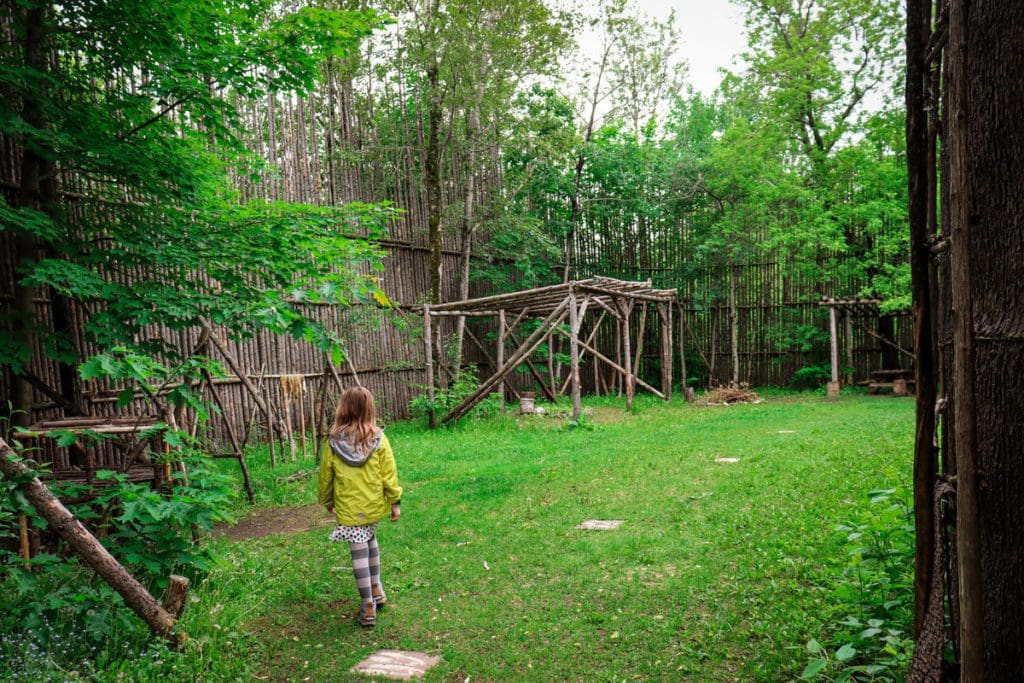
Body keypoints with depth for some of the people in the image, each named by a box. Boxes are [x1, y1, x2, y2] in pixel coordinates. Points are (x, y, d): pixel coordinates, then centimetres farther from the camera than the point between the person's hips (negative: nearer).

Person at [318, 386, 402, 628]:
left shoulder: (333, 442, -9)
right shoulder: (379, 439, -9)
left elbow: (325, 476, 1)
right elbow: (389, 473, -6)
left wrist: (327, 502, 17)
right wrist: (395, 501, 5)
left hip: (349, 508, -2)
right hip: (374, 505, 2)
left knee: (359, 552, 4)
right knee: (370, 541, 25)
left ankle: (368, 606, 9)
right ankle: (376, 589, 32)